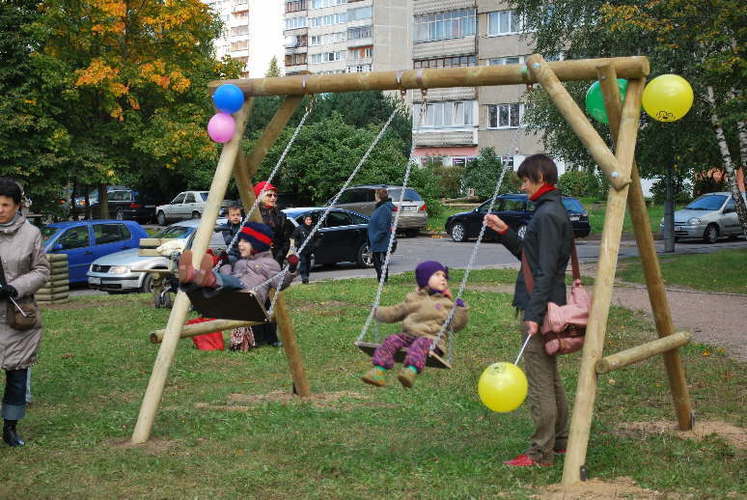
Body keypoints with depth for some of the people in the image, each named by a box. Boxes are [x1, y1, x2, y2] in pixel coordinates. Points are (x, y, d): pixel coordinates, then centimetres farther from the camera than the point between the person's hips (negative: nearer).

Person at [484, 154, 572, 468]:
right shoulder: (552, 211, 15)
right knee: (550, 377, 18)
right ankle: (559, 441, 27)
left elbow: (545, 271, -22)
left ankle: (541, 452, -2)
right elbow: (529, 256, 24)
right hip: (548, 307, 11)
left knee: (539, 381, -6)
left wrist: (535, 315, -25)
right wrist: (505, 232, 15)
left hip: (540, 307, -11)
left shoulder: (548, 215, -16)